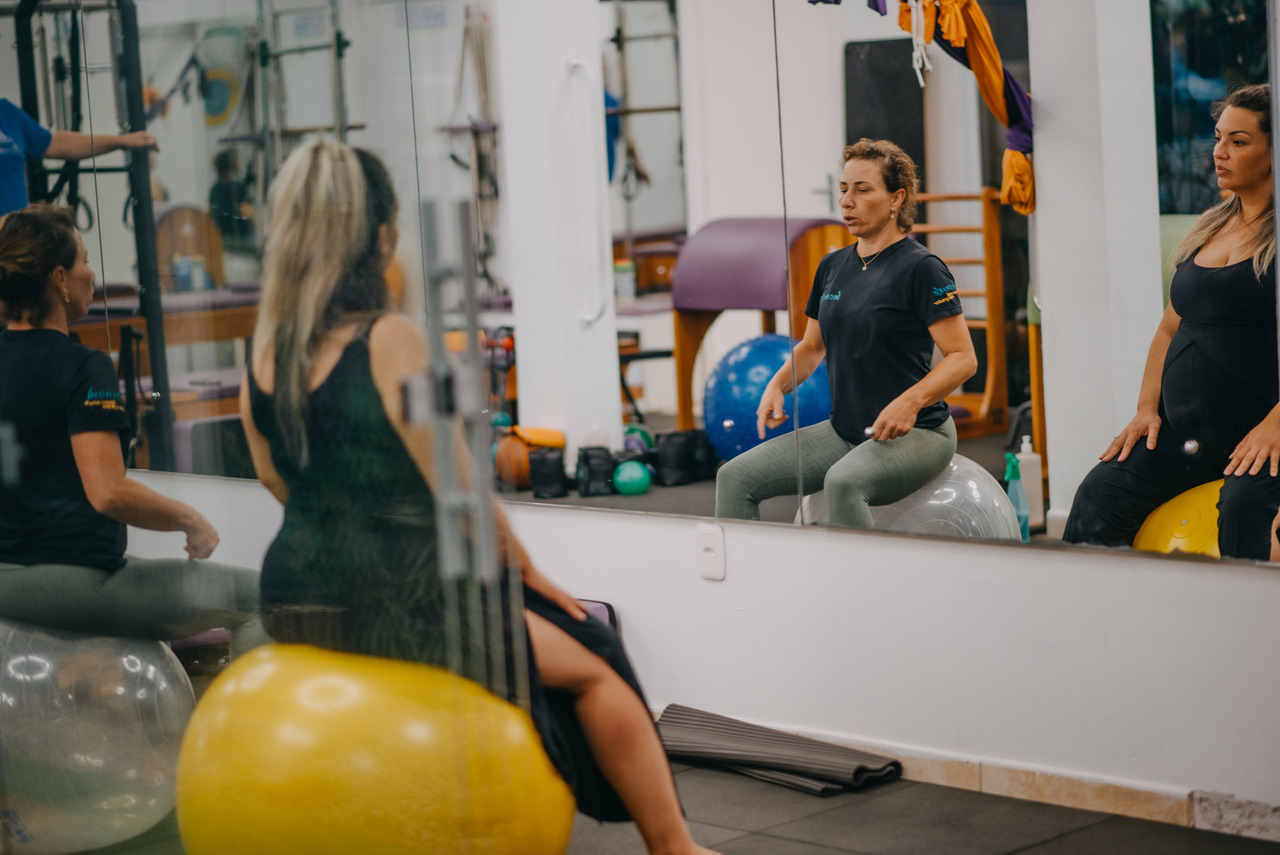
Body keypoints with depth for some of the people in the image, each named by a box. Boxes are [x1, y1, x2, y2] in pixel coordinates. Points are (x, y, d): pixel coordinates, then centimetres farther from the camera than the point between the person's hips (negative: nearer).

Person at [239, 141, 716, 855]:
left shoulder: (264, 347, 2)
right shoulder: (392, 342, -18)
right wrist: (525, 566, 2)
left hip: (292, 603, 8)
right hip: (390, 608, -8)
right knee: (594, 666, 14)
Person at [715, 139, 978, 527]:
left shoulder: (920, 268, -11)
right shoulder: (833, 266, 11)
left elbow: (963, 358, -14)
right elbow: (812, 346, 23)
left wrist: (910, 401, -29)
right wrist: (778, 385, 3)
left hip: (914, 434, -7)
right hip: (845, 431, 7)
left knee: (843, 481, -38)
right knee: (736, 476, -9)